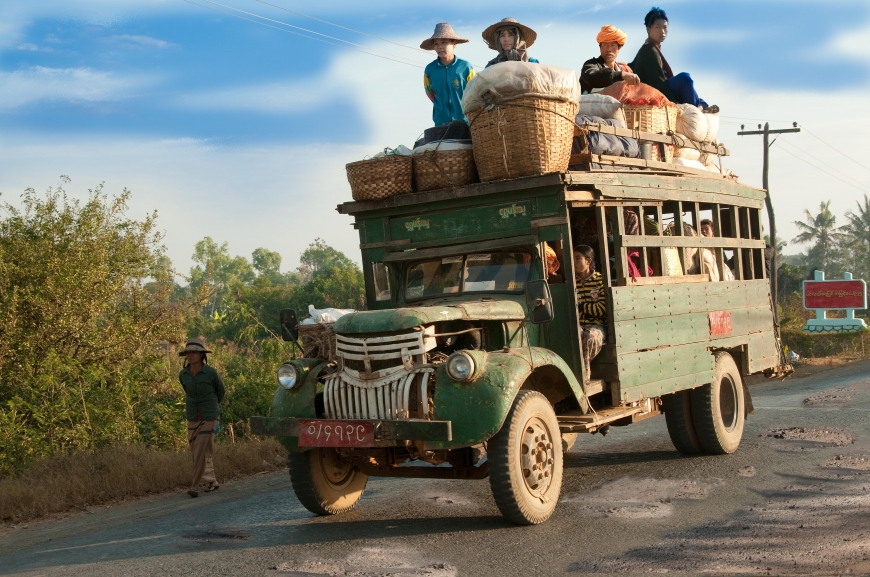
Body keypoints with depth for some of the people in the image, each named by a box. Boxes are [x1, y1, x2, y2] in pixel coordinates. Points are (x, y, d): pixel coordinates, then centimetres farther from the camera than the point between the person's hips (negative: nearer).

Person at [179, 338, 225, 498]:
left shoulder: (211, 373, -13)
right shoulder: (183, 375, -3)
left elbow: (221, 391, 6)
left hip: (209, 418, -4)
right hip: (192, 418, 4)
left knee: (201, 452, -11)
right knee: (196, 453, 8)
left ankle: (195, 486, -6)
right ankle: (212, 482, 24)